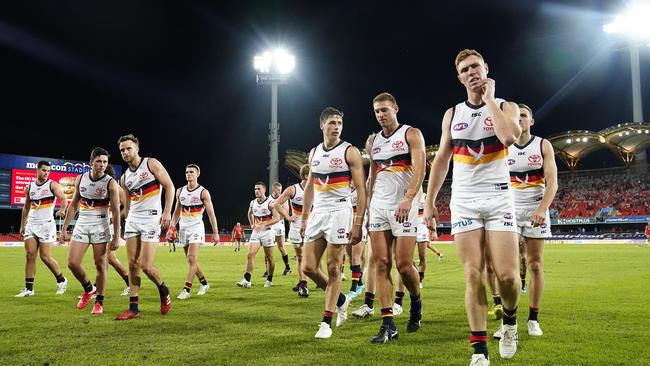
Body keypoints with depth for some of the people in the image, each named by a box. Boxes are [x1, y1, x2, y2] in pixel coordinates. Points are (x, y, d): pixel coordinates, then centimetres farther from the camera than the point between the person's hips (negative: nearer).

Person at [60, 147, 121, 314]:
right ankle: (88, 289, 25)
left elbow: (115, 211, -10)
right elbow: (73, 205, 11)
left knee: (100, 265, -1)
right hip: (81, 225, 4)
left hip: (100, 227, -4)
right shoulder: (80, 179, 3)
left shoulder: (110, 183, -9)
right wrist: (64, 228, 9)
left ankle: (99, 302, 12)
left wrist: (116, 237, -13)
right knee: (72, 263, -1)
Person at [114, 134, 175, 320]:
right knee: (132, 264, 2)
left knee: (146, 266, -12)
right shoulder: (124, 178, 15)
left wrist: (167, 211, -16)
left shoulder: (151, 164, -2)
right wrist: (127, 223, 20)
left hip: (151, 218, -6)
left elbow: (169, 186, -7)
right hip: (132, 219, 6)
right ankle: (133, 309, 7)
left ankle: (164, 291, 17)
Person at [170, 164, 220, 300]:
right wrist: (172, 225, 4)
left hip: (196, 228, -6)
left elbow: (211, 214, -5)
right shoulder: (180, 191, 9)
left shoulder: (203, 192, -5)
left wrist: (215, 233, -8)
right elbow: (177, 212, 16)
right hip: (183, 228, 6)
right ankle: (204, 284, 27)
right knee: (192, 260, 11)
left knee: (192, 259, -14)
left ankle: (186, 290, -11)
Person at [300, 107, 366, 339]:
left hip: (339, 212, -6)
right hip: (317, 213, 6)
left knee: (333, 268, -2)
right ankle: (340, 299, 26)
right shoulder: (314, 153, 13)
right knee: (308, 267, 3)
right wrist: (304, 219, 15)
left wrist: (358, 224, -14)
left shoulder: (350, 152, -4)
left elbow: (361, 191, -8)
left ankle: (326, 322, 8)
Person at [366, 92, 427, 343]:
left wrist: (408, 199, -25)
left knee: (404, 264, -6)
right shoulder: (373, 142, 18)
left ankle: (416, 303, 24)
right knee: (381, 264, -2)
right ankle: (388, 325, 1)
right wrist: (367, 208, 14)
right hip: (378, 207, 5)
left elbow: (419, 170, -11)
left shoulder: (411, 134, 1)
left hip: (404, 206, -5)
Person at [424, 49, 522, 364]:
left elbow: (509, 136, -20)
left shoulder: (506, 107, 4)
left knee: (507, 274, -9)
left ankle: (510, 319, 24)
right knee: (473, 276, -3)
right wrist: (429, 202, 8)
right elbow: (441, 160, 13)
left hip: (498, 198, -1)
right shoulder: (452, 114, 11)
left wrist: (489, 99, -8)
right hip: (463, 201, 2)